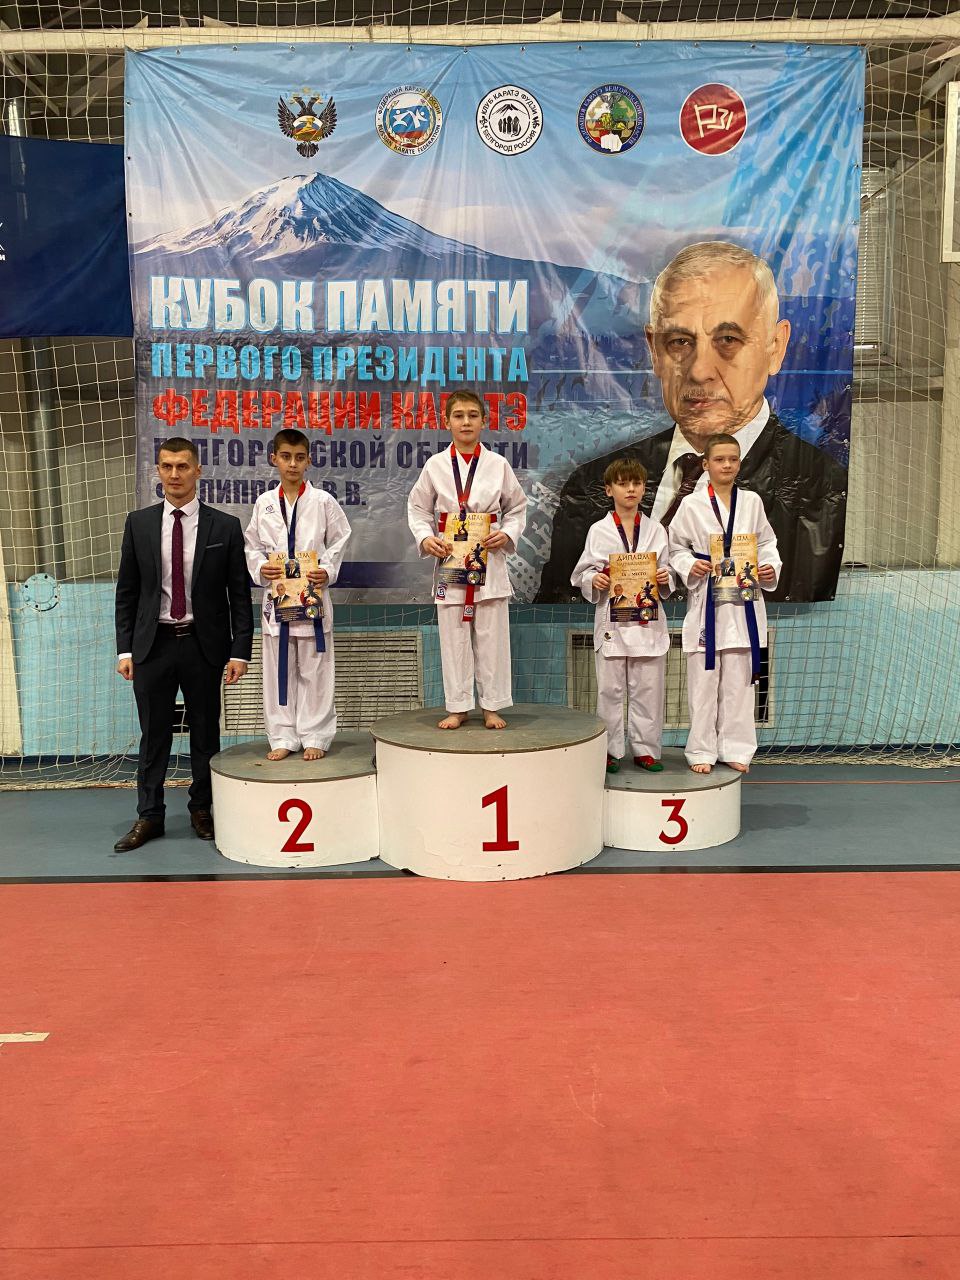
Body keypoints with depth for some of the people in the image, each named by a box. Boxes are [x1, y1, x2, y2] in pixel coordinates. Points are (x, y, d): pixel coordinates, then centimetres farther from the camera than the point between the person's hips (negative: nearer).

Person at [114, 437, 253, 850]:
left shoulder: (225, 526, -1)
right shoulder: (139, 523, 4)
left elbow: (239, 594, -1)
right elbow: (126, 591, 7)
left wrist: (239, 651, -6)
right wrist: (125, 649, 2)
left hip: (204, 645, -1)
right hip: (153, 644, 1)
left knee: (205, 732, 9)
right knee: (153, 734, 8)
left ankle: (202, 809, 24)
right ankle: (149, 816, 19)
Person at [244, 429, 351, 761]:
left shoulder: (323, 502, 0)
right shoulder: (264, 504, 6)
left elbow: (339, 541, 4)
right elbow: (252, 545, 11)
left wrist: (327, 571, -10)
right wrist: (260, 567, -8)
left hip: (312, 594, -2)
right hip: (275, 594, 2)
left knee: (314, 669, 3)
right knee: (278, 669, 6)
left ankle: (315, 737, 13)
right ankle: (283, 737, 16)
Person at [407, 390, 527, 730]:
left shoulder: (498, 465, 1)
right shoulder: (436, 465, 2)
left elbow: (517, 507, 10)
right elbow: (418, 508, 9)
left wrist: (508, 534, -7)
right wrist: (425, 537, -7)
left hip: (489, 559, 0)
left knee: (491, 636, 4)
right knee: (453, 637, 5)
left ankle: (492, 706, 16)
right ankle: (458, 707, 17)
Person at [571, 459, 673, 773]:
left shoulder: (656, 530, 8)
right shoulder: (599, 531, 3)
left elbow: (668, 571, 13)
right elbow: (582, 573, 6)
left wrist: (665, 578, -8)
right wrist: (594, 580, -14)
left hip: (647, 618, 2)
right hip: (611, 618, -1)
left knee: (647, 688, 4)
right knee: (610, 689, 3)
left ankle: (645, 748, 17)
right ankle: (610, 750, 14)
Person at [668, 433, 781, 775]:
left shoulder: (751, 502, 7)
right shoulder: (692, 504, -1)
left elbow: (766, 542, 12)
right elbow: (676, 547, 4)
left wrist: (770, 567, -6)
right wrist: (689, 567, -14)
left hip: (743, 598, 2)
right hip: (706, 599, -2)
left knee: (738, 680, 8)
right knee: (704, 680, 1)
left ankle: (735, 748, 19)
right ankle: (702, 750, 12)